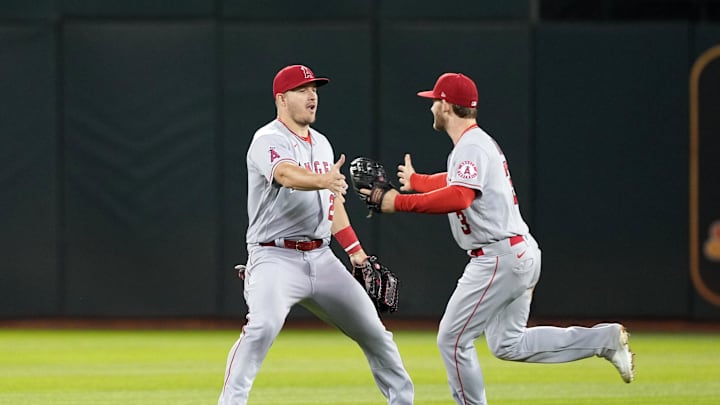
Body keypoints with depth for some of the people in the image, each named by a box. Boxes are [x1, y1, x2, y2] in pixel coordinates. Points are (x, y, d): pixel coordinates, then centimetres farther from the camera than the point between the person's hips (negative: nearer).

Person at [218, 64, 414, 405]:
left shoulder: (321, 143, 15)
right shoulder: (268, 141, -10)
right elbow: (287, 174, -33)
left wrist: (357, 253, 19)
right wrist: (322, 180, -53)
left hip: (321, 258, 7)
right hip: (276, 258, -7)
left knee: (373, 331, 9)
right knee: (263, 326, -31)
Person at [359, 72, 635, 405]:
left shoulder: (471, 147, -15)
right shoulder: (479, 142, 18)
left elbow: (458, 198, -33)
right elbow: (458, 182, 39)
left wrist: (400, 202, -32)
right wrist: (415, 181, 50)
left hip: (499, 258, -10)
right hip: (521, 253, 10)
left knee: (452, 339, -3)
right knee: (507, 344, 15)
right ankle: (605, 339, 9)